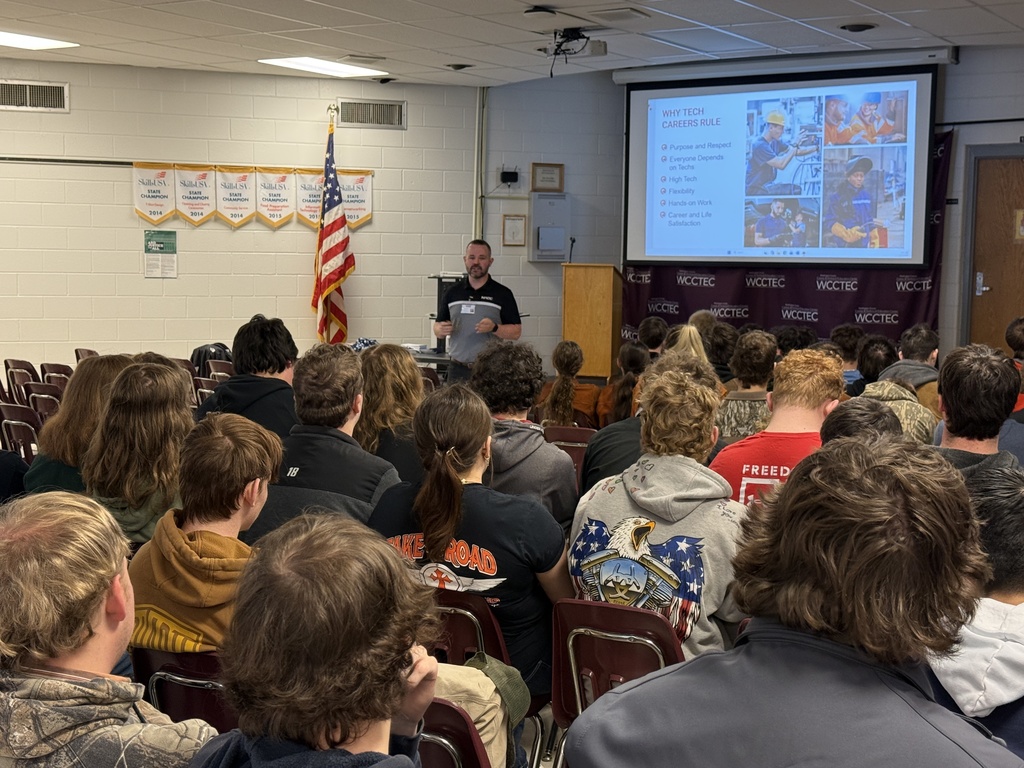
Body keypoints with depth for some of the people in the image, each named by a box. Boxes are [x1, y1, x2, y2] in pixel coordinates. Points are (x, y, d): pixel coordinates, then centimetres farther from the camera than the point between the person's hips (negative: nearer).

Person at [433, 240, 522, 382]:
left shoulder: (502, 294, 2)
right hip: (458, 369, 3)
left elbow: (516, 332, 0)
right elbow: (437, 330, 14)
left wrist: (494, 328, -17)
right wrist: (442, 330, -9)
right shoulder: (452, 292, 10)